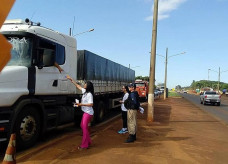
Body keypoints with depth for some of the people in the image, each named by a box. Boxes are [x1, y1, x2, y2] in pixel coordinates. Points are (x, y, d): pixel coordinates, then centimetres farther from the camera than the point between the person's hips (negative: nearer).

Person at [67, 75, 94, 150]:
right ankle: (88, 141, 24)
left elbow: (91, 104, -25)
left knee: (84, 127, -9)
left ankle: (84, 145, -3)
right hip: (85, 112, 10)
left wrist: (81, 104, -23)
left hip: (88, 113, -10)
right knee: (82, 126, 14)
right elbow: (78, 86, 20)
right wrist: (71, 79, 23)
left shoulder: (89, 94, -19)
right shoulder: (84, 91, 7)